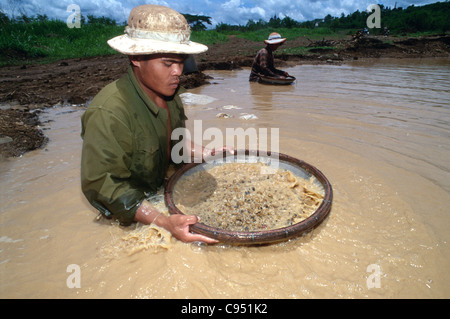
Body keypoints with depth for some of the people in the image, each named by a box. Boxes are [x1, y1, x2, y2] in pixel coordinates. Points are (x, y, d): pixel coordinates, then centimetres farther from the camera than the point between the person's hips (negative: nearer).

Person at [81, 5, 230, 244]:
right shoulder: (108, 113, -28)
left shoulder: (169, 92, -1)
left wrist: (208, 154, 2)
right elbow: (103, 186, -26)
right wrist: (163, 222, -34)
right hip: (128, 221, -7)